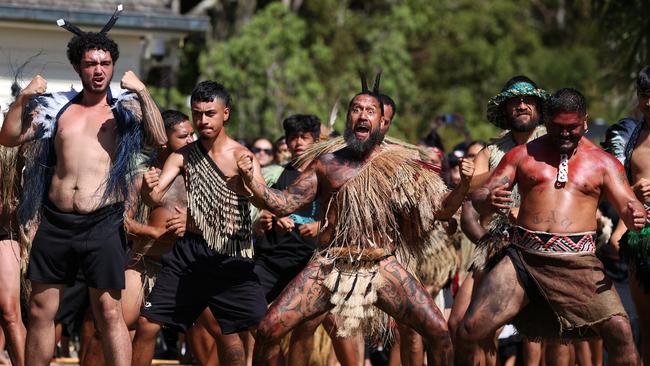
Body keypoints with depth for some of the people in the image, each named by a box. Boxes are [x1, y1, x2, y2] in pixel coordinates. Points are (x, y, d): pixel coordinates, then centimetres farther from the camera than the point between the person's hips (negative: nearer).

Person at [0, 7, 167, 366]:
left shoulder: (125, 109, 6)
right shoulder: (56, 107, 12)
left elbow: (159, 138, -10)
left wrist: (142, 94, -20)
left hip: (102, 224, -3)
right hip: (55, 222, 3)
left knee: (109, 311, -6)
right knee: (40, 310, 6)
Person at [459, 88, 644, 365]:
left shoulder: (602, 163, 11)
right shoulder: (522, 155, 13)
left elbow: (629, 208, 4)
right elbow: (480, 197, 8)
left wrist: (636, 217, -22)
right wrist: (488, 201, -18)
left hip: (578, 261, -1)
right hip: (524, 257, 1)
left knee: (620, 332, -17)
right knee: (469, 332, -11)